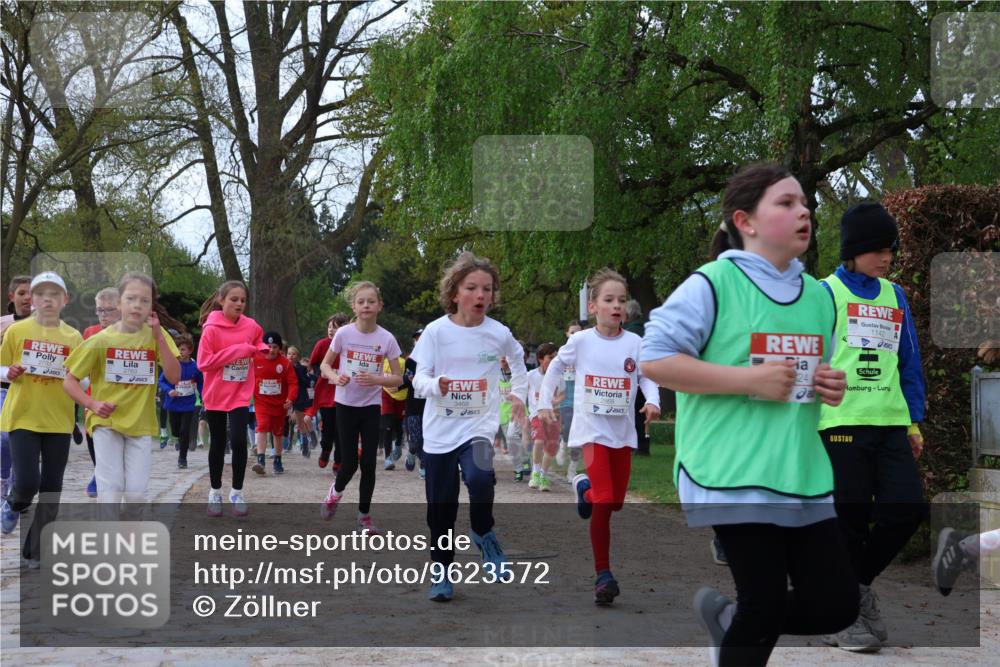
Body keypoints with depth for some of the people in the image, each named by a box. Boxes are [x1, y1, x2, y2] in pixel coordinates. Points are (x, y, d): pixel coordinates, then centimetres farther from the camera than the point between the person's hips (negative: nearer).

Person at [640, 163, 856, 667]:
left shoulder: (818, 295, 12)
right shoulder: (712, 284, -8)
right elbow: (653, 360, -11)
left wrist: (832, 388, 2)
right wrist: (749, 380, -16)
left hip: (804, 477, 7)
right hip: (735, 478, -6)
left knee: (836, 605, 5)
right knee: (765, 606, -1)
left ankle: (726, 618, 29)